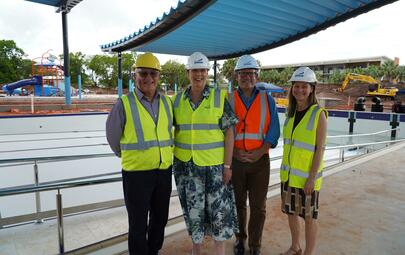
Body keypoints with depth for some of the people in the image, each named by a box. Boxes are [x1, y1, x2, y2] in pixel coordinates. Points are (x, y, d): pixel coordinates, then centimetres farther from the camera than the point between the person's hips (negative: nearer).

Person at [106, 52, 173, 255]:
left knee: (160, 219, 19)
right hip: (137, 173, -4)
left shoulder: (167, 102, 3)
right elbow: (113, 137, 2)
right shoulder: (124, 104, -10)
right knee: (138, 225, 7)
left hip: (164, 171, 5)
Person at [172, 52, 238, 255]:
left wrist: (227, 165, -9)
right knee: (193, 209, 13)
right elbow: (175, 131, 10)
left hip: (214, 164, -2)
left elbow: (229, 132, -6)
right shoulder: (178, 100, 4)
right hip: (186, 165, 3)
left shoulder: (219, 97, -5)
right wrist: (174, 159, 6)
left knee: (219, 208, 6)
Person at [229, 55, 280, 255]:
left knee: (258, 207, 6)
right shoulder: (228, 100, 3)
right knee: (238, 203, 13)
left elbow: (274, 131, 0)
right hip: (235, 160, 0)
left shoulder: (267, 100, 4)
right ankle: (240, 239, 35)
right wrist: (235, 151, -12)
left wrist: (260, 152, -13)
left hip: (260, 160, 0)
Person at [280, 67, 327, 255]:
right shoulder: (291, 112, 5)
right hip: (288, 173, 6)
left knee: (309, 217, 8)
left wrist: (312, 177, -16)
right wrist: (285, 170, 12)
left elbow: (320, 149, -13)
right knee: (290, 212, 18)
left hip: (307, 175, -6)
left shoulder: (318, 114, -12)